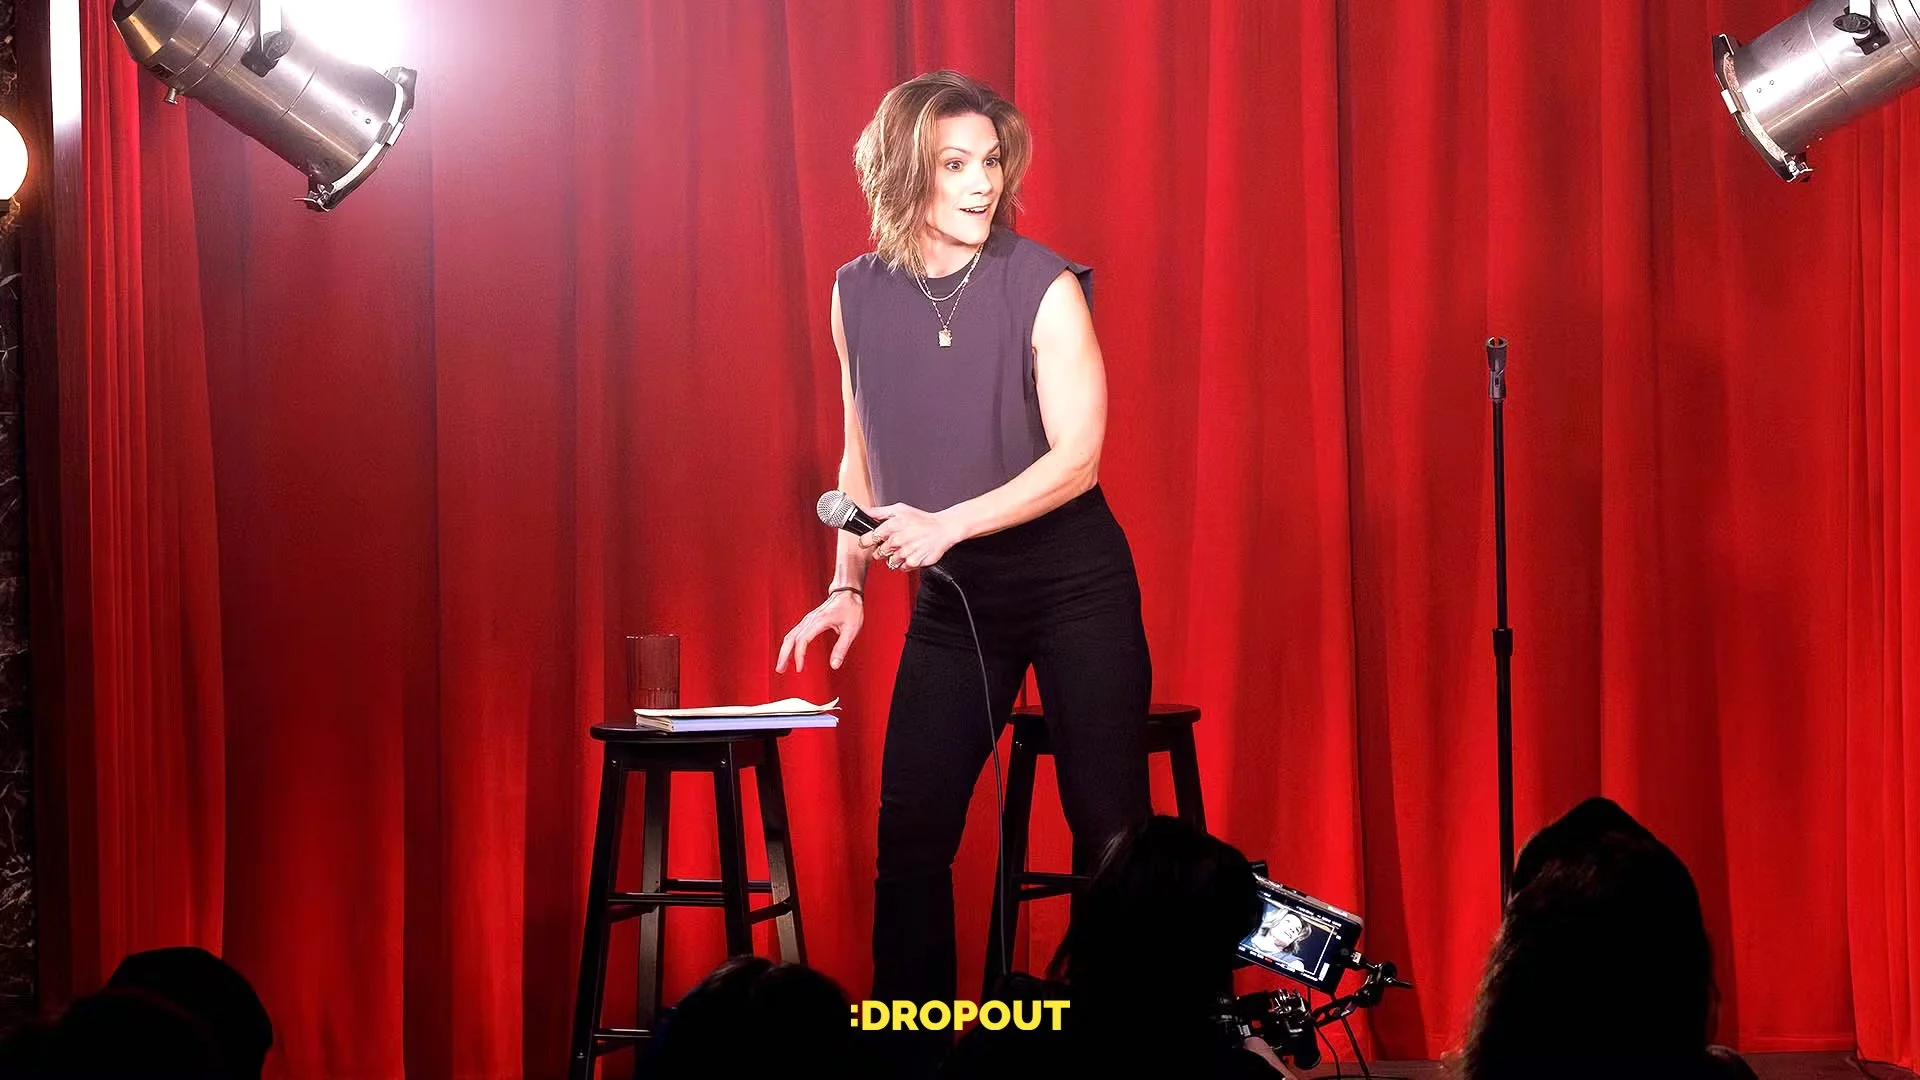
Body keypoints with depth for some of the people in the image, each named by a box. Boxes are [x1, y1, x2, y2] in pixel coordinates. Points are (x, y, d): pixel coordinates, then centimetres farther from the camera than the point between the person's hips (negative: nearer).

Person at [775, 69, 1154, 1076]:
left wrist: (947, 524, -26)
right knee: (909, 839, -3)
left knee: (1108, 829, -4)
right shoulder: (858, 295, 1)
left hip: (1074, 585, -3)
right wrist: (847, 585, 4)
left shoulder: (1044, 288, -11)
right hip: (950, 598, 3)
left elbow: (1078, 458, -16)